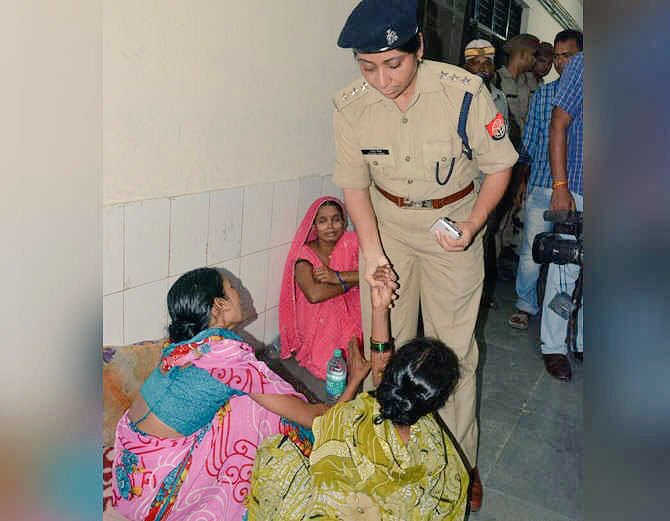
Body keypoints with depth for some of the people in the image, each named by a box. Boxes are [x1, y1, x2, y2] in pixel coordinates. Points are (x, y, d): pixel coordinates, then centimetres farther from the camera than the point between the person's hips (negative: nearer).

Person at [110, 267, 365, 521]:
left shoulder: (184, 343, 3)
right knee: (256, 407, -12)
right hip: (155, 485, -8)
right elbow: (305, 415, -17)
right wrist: (356, 379, -1)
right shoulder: (226, 352, -23)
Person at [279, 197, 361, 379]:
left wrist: (338, 277, -20)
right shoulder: (304, 254, -7)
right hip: (318, 332, -3)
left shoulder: (351, 242, 2)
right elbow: (314, 294, -26)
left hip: (350, 322, 3)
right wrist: (353, 280, -15)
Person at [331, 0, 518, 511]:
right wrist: (371, 248, -14)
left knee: (453, 348, 2)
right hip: (387, 222, 2)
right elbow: (355, 183, -3)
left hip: (452, 222, -2)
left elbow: (499, 165, -8)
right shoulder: (350, 106, -15)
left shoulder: (465, 92, -22)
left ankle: (461, 463, 22)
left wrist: (473, 224, -21)